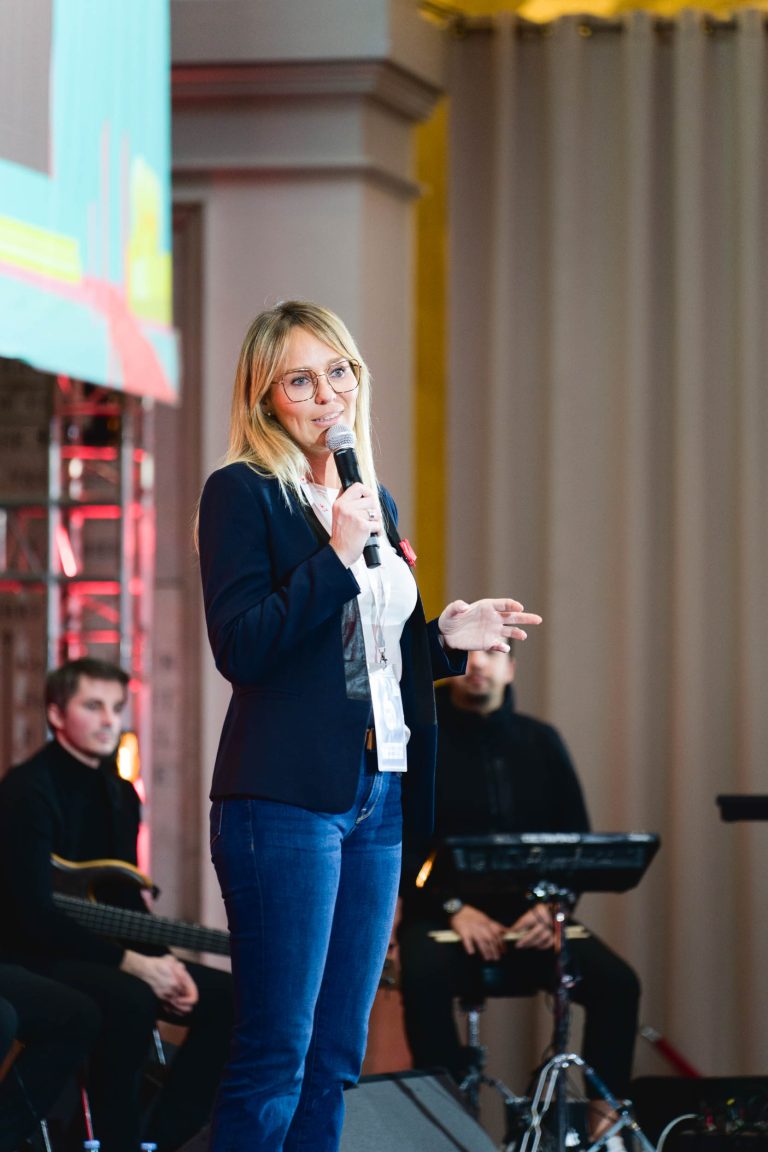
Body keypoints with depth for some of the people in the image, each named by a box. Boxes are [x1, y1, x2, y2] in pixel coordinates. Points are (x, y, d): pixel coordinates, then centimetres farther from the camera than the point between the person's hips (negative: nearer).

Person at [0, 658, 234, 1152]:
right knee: (131, 999, -37)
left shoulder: (119, 794, 11)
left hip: (99, 949, 9)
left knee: (226, 997, -6)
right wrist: (130, 962, -23)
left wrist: (163, 961, -3)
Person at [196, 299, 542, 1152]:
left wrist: (447, 635, 6)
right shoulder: (242, 492, -3)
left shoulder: (374, 500, 19)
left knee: (336, 1055, 9)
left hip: (378, 795, 8)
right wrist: (336, 555, -17)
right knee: (274, 1055, -9)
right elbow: (242, 647, -13)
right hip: (285, 795, -8)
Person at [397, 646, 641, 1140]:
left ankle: (605, 1114, -14)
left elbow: (576, 837, 6)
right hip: (442, 916, -3)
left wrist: (554, 905, -13)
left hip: (529, 915, 3)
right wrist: (453, 907, -22)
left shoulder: (540, 742, 10)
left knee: (616, 981, -23)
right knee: (425, 978, -37)